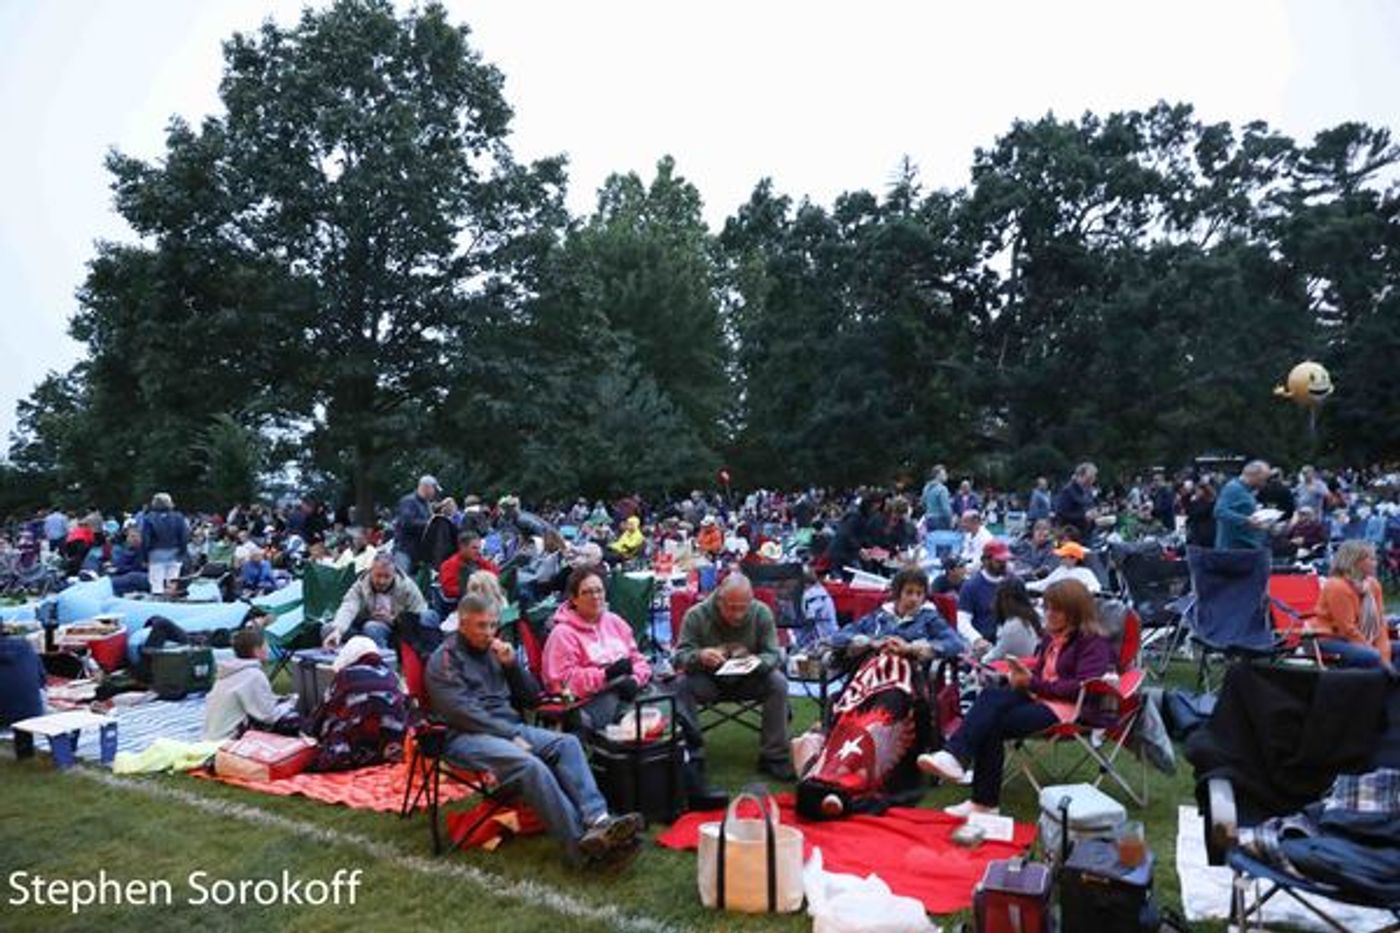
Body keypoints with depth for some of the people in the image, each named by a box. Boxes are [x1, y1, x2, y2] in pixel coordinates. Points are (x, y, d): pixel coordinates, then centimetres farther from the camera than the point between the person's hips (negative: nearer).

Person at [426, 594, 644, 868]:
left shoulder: (496, 650, 19)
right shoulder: (444, 659, 1)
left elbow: (531, 697, 17)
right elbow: (461, 712, -11)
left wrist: (512, 664, 1)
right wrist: (511, 735, -17)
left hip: (510, 727, 6)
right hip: (468, 736, -6)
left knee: (567, 742, -21)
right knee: (529, 764, -33)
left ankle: (598, 820, -38)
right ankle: (580, 843, -36)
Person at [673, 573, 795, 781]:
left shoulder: (762, 613, -12)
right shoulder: (696, 615, -16)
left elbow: (773, 655, -12)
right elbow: (679, 657, -19)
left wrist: (756, 662, -36)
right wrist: (699, 656, -43)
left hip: (748, 681, 1)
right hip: (709, 682, -1)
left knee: (778, 682, -26)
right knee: (683, 685, -30)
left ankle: (773, 757, -14)